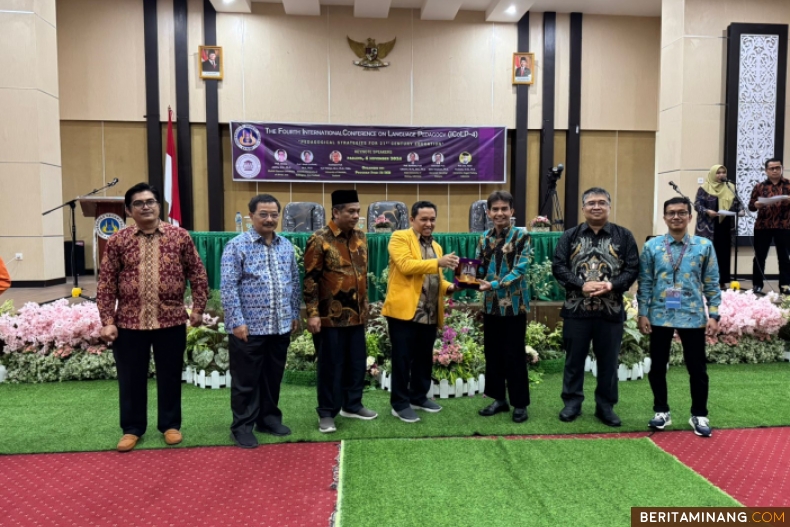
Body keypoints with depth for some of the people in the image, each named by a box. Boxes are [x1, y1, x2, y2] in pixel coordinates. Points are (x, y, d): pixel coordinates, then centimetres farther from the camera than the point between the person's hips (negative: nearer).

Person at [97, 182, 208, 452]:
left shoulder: (180, 236, 0)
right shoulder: (117, 241, 0)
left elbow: (197, 274, 4)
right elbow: (106, 283, 1)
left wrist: (198, 308, 1)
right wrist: (107, 321, -4)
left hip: (171, 321, 0)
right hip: (129, 323, 1)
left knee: (170, 376, 12)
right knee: (131, 378, 12)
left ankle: (170, 424, 30)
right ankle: (132, 428, 30)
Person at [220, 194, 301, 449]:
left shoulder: (286, 246, 9)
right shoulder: (237, 245, -7)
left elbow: (295, 282, 15)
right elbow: (228, 287, -12)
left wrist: (295, 314, 12)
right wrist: (237, 321, -16)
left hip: (281, 326, 5)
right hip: (249, 327, -5)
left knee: (273, 377, 16)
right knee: (246, 380, 6)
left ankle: (269, 418, 31)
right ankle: (242, 426, 19)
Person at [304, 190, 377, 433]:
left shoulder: (360, 237, 8)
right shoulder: (319, 240, -11)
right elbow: (310, 279, -12)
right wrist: (313, 313, -15)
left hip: (356, 314, 6)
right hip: (331, 316, -6)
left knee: (357, 363, 14)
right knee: (331, 365, 3)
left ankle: (352, 405, 30)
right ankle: (327, 413, 17)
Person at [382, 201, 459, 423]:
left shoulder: (436, 246, 20)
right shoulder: (400, 237, -3)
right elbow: (406, 265, -18)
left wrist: (449, 287, 2)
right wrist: (438, 262, -25)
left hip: (429, 314, 7)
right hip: (404, 310, -7)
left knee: (424, 358, 15)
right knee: (403, 358, 1)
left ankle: (419, 397, 30)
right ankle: (400, 403, 11)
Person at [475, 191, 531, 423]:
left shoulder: (521, 237, -7)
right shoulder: (484, 238, 8)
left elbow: (520, 270, -16)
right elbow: (478, 268, 7)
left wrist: (494, 284, -25)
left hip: (514, 304, -5)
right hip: (491, 304, 5)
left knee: (514, 355, 1)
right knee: (492, 353, 11)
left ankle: (520, 403, 15)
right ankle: (500, 399, 25)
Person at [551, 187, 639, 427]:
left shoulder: (624, 236, 4)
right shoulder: (570, 236, 5)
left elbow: (632, 269, 1)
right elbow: (558, 267, -2)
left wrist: (611, 285, -17)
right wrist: (581, 285, -16)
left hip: (611, 311, 0)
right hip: (576, 310, 0)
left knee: (608, 361, 9)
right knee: (574, 359, 9)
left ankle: (605, 406, 24)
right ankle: (572, 403, 23)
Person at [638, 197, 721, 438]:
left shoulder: (705, 246, 1)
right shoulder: (651, 246, 0)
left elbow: (712, 284, 4)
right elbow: (645, 283, 1)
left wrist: (714, 315, -1)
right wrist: (643, 313, -3)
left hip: (693, 316, 0)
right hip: (660, 316, 1)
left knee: (697, 368, 8)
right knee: (657, 366, 10)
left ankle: (699, 415, 25)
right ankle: (661, 411, 26)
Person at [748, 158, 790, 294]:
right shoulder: (759, 186, 9)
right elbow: (751, 206, 6)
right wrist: (757, 204, -15)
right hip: (762, 226, 0)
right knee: (759, 257, 3)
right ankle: (757, 285, 11)